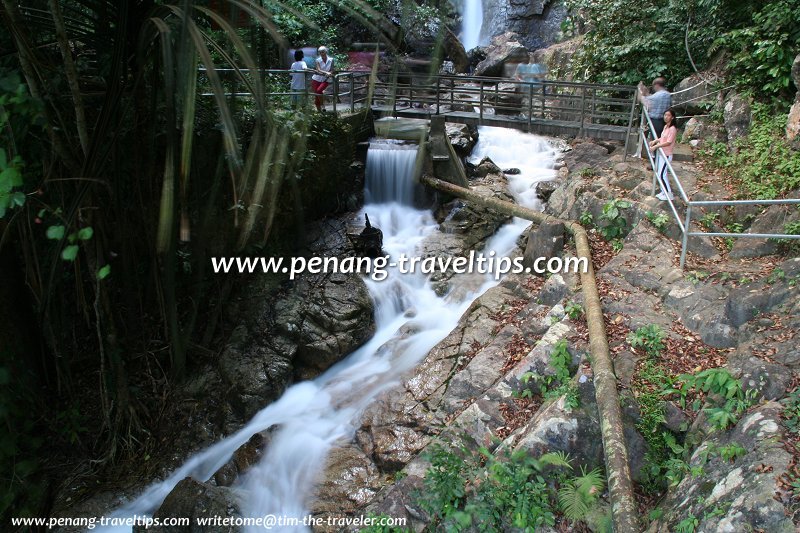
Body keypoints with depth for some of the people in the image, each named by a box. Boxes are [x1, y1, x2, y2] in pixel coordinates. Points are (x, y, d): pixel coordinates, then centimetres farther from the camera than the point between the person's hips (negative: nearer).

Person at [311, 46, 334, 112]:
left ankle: (322, 105, -8)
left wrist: (329, 74, -26)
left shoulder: (331, 60, -2)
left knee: (319, 90, -25)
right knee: (315, 94, 0)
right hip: (316, 79, 2)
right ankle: (318, 109, 15)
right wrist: (326, 72, -31)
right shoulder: (318, 60, -4)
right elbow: (318, 70, -16)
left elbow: (332, 70, -4)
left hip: (326, 80, -1)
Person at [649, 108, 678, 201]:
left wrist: (656, 146, -25)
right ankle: (663, 191, 26)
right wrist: (655, 141, 5)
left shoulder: (673, 128, -18)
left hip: (666, 155, -9)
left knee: (662, 174, -8)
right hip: (660, 152, 9)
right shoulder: (666, 126, 9)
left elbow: (668, 142, -23)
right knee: (661, 173, 15)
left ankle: (669, 194, 1)